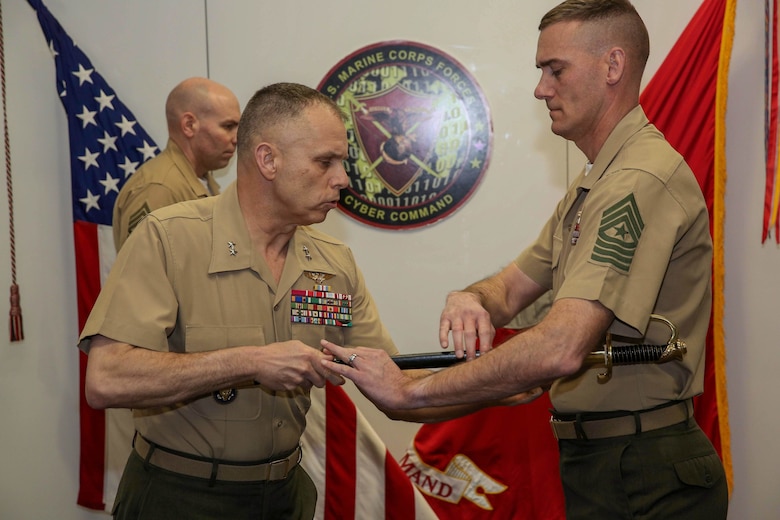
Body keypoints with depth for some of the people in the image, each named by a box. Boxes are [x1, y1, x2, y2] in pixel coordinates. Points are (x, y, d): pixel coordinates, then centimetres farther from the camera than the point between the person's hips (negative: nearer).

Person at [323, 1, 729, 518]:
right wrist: (471, 299, -12)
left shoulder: (643, 179, -22)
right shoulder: (591, 185, 15)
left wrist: (408, 389, -25)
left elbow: (561, 350, -31)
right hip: (592, 457, 9)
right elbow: (512, 286, 13)